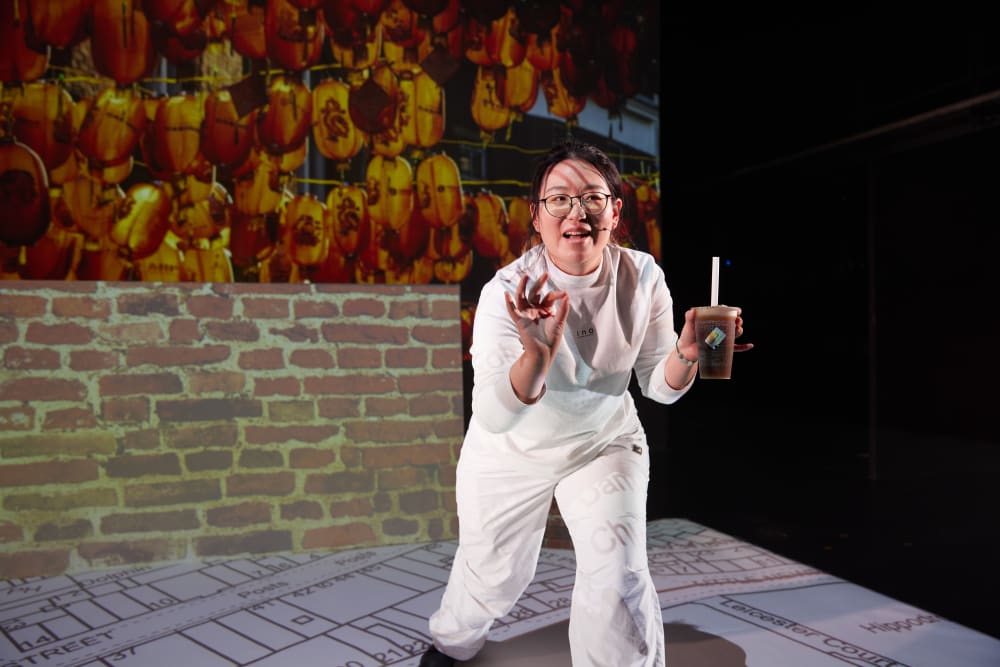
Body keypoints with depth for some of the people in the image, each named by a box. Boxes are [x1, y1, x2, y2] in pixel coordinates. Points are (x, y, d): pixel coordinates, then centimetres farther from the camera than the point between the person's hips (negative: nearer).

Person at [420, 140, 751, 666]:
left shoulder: (642, 276, -18)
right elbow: (493, 416, -34)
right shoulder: (507, 291, -27)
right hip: (511, 451, -1)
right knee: (493, 574, 15)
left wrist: (687, 354, -30)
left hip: (605, 442, 2)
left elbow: (659, 386, -8)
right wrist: (537, 355, -52)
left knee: (619, 577, -12)